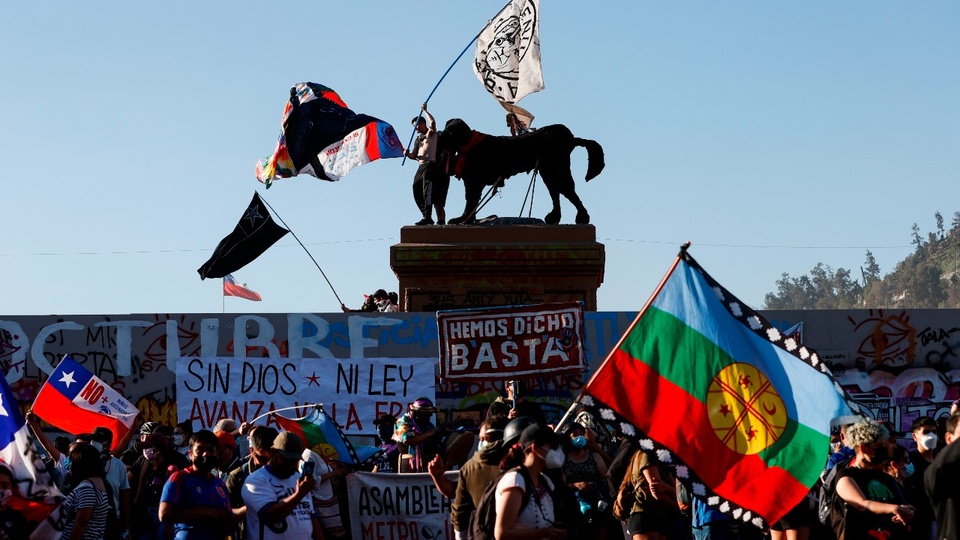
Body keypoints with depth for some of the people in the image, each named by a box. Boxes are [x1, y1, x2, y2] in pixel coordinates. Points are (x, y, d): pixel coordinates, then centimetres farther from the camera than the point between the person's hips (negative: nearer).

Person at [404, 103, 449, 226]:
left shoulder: (431, 133, 3)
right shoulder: (417, 139, 24)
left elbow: (432, 122, -18)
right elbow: (414, 156, 22)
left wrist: (424, 110, -6)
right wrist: (408, 154, -1)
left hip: (431, 164, -9)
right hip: (422, 167, 9)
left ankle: (428, 217, -30)